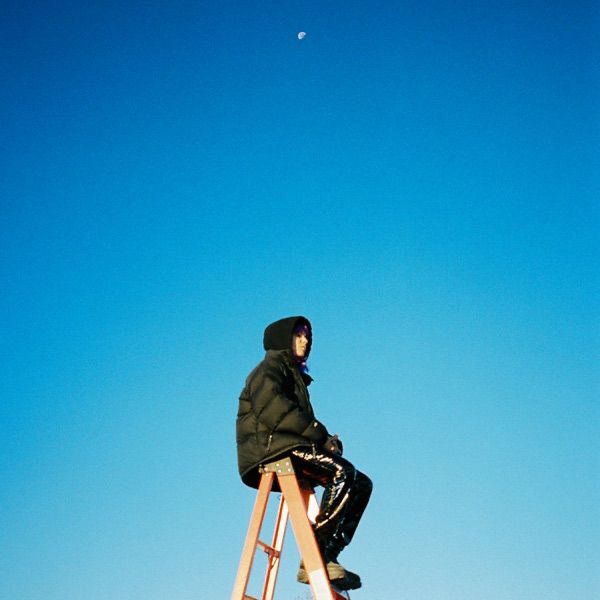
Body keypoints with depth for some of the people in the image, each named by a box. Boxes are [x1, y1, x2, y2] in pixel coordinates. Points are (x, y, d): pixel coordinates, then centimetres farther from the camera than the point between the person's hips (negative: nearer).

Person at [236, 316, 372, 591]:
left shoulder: (295, 374, 31)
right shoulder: (270, 368, 4)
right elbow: (273, 408, -16)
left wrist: (325, 439, 1)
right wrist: (320, 435, -16)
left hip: (291, 449, 9)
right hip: (270, 448, -9)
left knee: (362, 484, -2)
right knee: (343, 473, -28)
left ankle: (328, 557, -12)